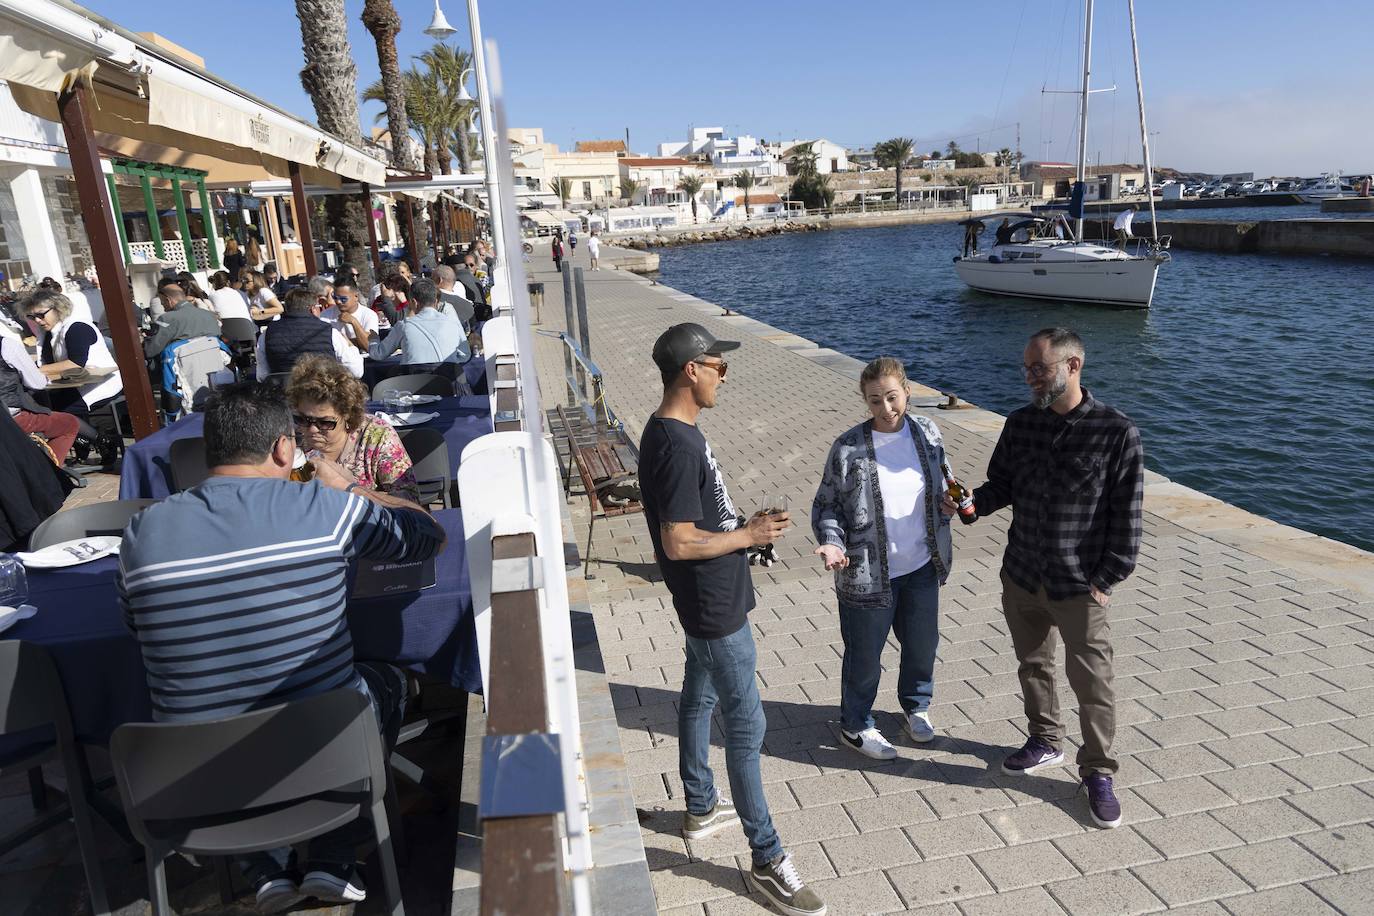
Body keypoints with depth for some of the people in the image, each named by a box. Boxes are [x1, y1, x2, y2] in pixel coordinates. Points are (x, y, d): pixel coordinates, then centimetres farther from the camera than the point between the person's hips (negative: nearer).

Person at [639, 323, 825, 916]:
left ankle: (701, 809, 42)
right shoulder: (678, 445, -27)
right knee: (746, 726, 1)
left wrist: (745, 526, 7)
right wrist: (749, 536, -17)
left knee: (699, 700, 23)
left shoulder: (672, 431, 5)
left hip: (707, 602, 10)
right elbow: (678, 543, -28)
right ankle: (767, 861, 16)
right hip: (716, 608, -10)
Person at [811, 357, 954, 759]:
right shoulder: (848, 448, -17)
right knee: (865, 655, 12)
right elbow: (826, 505, -9)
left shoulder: (927, 433, -4)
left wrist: (945, 530, 5)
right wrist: (832, 542, -24)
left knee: (922, 644, 22)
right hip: (869, 573, -4)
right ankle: (855, 725, 35)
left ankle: (916, 707, 50)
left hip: (922, 567, 5)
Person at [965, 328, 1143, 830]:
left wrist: (1106, 579, -11)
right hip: (1022, 576, 5)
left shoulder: (1116, 432, -14)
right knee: (1033, 665, 20)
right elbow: (1003, 485, 9)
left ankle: (1097, 772, 26)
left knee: (1091, 681, 6)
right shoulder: (1021, 423, 0)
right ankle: (1045, 742, 42)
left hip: (1079, 586, -4)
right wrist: (972, 502, -12)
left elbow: (1126, 515, -10)